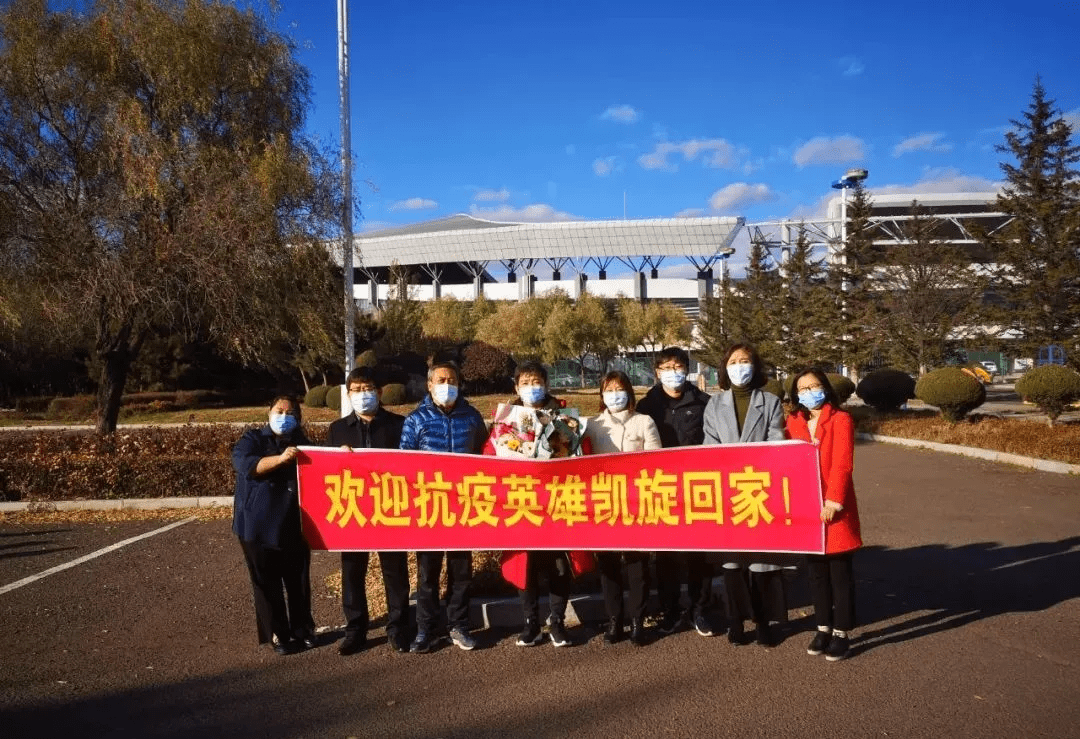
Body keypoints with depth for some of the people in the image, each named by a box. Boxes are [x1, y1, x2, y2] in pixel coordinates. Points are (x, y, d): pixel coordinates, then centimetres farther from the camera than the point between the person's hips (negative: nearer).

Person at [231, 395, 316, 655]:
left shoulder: (302, 443, 14)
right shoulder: (253, 439, 3)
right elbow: (243, 463, -16)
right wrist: (279, 459, -30)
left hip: (294, 526, 3)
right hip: (260, 526, -3)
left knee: (299, 582, 9)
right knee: (268, 584, 3)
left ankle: (303, 630, 24)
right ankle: (278, 635, 15)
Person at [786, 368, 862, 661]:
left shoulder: (841, 420, -6)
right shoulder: (793, 422, 8)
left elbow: (842, 464, -13)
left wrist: (833, 500, -19)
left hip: (834, 507, -5)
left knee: (840, 572, 5)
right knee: (816, 571, 13)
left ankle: (842, 632, 15)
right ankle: (823, 628, 25)